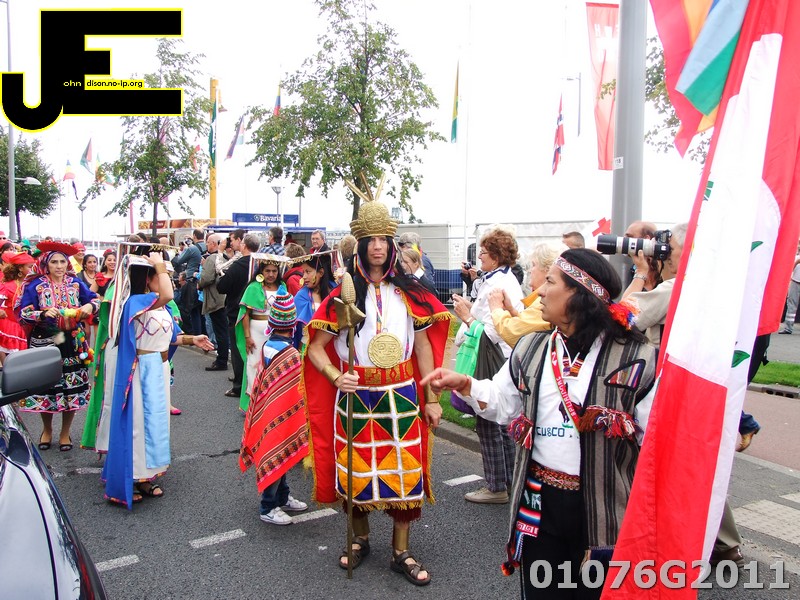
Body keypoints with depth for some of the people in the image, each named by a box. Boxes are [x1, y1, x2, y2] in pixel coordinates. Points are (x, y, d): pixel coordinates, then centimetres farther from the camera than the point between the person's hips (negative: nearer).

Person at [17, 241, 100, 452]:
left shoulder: (76, 283, 4)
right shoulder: (35, 285, -4)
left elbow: (95, 300, 9)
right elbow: (23, 314, -8)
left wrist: (90, 307, -13)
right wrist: (43, 314, -25)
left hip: (73, 345, 2)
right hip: (44, 344, -1)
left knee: (71, 389, 4)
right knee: (45, 387, 5)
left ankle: (65, 433, 23)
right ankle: (47, 430, 30)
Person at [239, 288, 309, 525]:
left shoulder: (265, 347, -2)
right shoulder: (292, 356, -21)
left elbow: (259, 383, 8)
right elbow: (297, 394, -17)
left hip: (266, 412, 7)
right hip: (283, 415, -7)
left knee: (278, 454, 19)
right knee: (278, 456, 4)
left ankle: (282, 498, 33)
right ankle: (269, 508, 14)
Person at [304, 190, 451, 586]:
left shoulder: (408, 293, 3)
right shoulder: (344, 293, -2)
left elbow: (423, 346, 7)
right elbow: (316, 348, -2)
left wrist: (431, 399, 5)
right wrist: (336, 376, -20)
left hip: (401, 396, 1)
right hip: (355, 397, -1)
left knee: (404, 471, 6)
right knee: (357, 470, 10)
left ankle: (401, 551, 22)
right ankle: (360, 539, 33)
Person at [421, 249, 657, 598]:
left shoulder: (636, 357, -11)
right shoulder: (531, 349, 6)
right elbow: (501, 401, 16)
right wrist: (463, 384, 0)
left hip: (603, 507, -4)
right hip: (539, 502, 4)